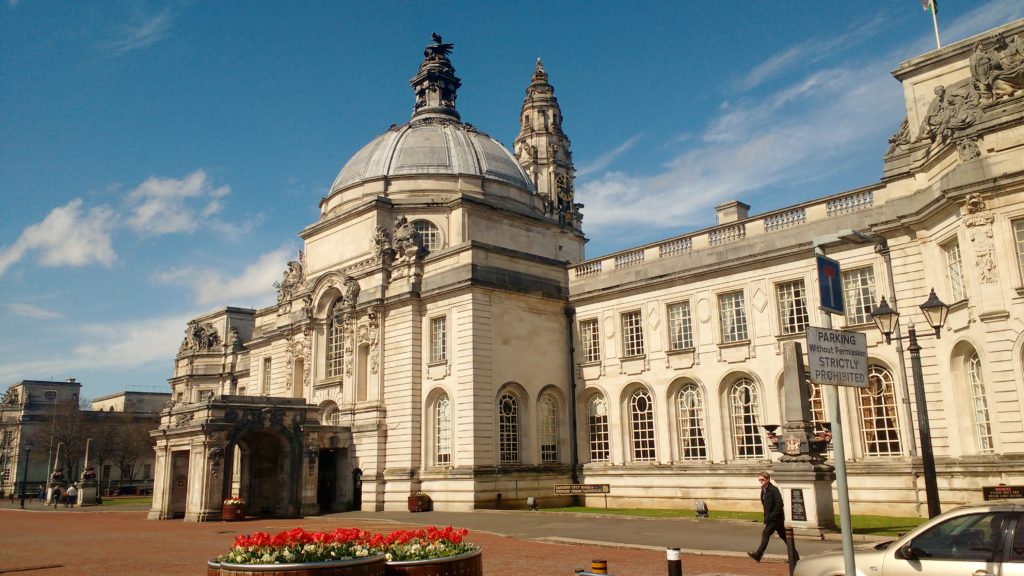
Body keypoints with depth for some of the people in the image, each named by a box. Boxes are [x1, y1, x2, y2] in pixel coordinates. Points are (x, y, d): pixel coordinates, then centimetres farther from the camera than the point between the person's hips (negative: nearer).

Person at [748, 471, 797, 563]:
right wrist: (766, 517, 15)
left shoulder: (774, 490, -16)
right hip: (771, 518, 10)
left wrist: (771, 516, -22)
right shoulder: (763, 490, 12)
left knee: (766, 533, -15)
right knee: (783, 536, 14)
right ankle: (795, 556, 23)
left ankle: (758, 555, -17)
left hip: (776, 517, -10)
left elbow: (779, 504, -21)